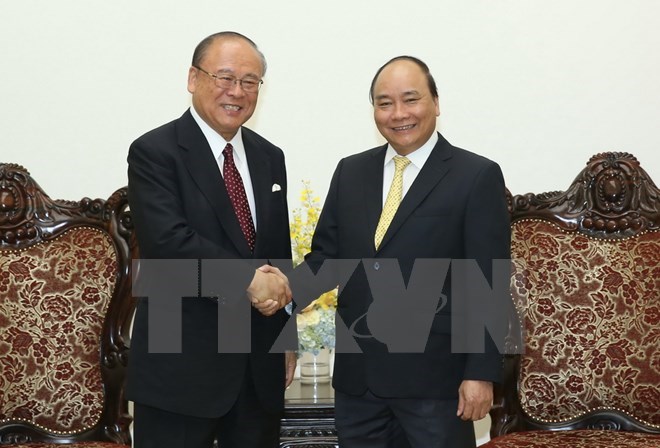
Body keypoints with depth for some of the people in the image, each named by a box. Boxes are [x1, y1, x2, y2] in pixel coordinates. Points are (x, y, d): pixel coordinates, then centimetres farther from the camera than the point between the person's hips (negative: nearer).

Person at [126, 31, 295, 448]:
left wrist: (287, 337, 14)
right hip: (181, 363, -5)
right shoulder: (154, 152, -8)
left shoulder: (269, 157, 11)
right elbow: (168, 241, -21)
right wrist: (247, 279, -20)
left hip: (260, 363, 6)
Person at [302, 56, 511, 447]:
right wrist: (289, 286, -11)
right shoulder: (350, 172, 10)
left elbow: (489, 285, -8)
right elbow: (327, 253, 9)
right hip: (357, 374, 5)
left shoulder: (477, 176, -5)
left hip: (435, 376, -4)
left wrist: (481, 373, -12)